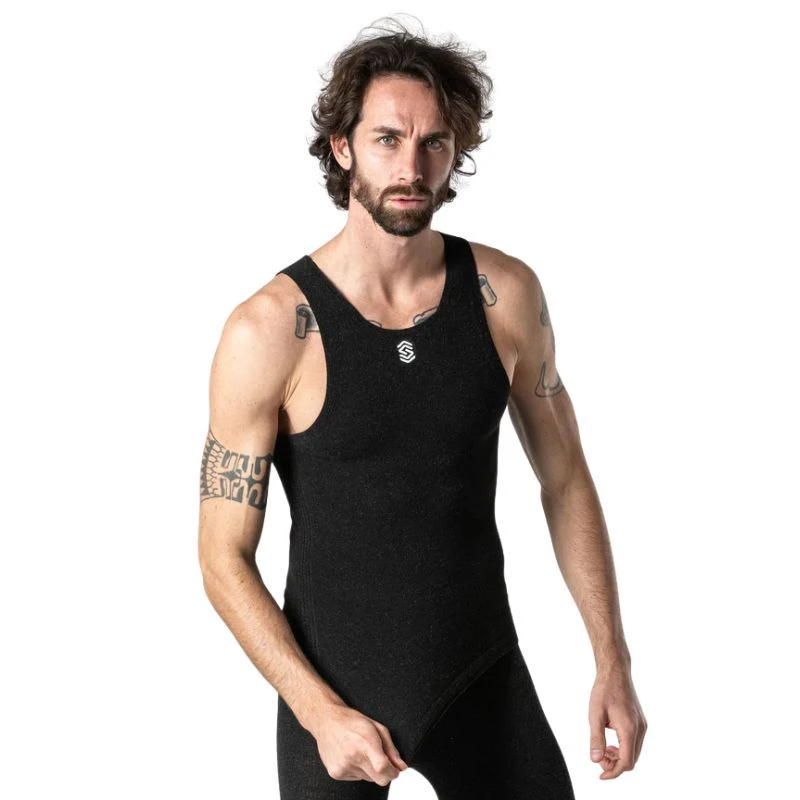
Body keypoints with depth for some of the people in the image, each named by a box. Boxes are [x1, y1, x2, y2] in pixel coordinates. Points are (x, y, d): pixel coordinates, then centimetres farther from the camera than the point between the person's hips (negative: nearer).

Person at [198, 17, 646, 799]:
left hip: (487, 679, 3)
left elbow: (565, 478, 4)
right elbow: (224, 559, -11)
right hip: (335, 693, -3)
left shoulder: (507, 294, -7)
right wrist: (322, 712, -18)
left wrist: (613, 662, 1)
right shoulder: (269, 330, -16)